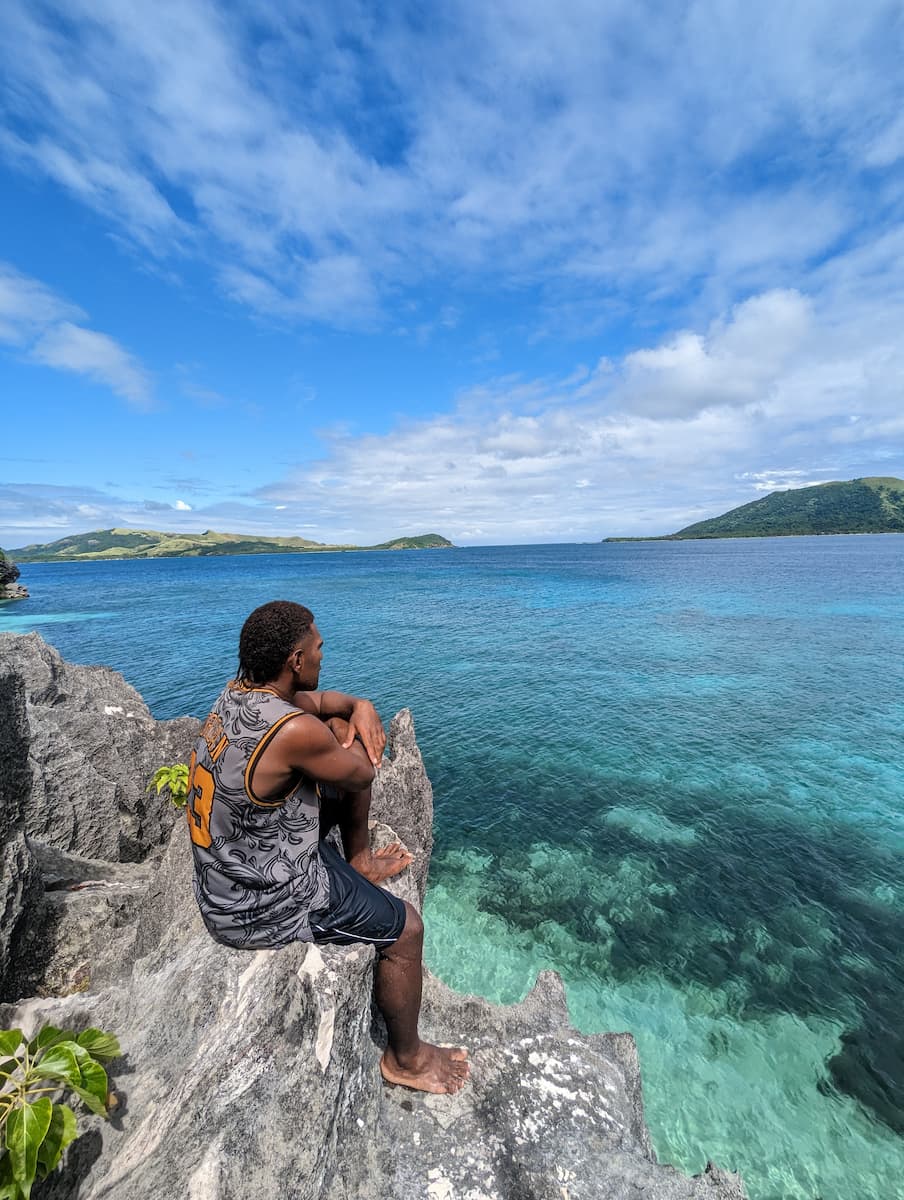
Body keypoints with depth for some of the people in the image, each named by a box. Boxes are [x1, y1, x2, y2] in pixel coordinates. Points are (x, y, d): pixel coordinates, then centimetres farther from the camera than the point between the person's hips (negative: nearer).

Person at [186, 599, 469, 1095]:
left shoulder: (236, 692, -7)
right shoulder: (296, 732, -35)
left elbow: (316, 700, 9)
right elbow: (362, 774, -17)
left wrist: (359, 707, -8)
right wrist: (367, 741, 3)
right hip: (262, 912, -8)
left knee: (344, 735, 11)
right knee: (405, 927, 6)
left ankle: (359, 860, 29)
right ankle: (406, 1058, 31)